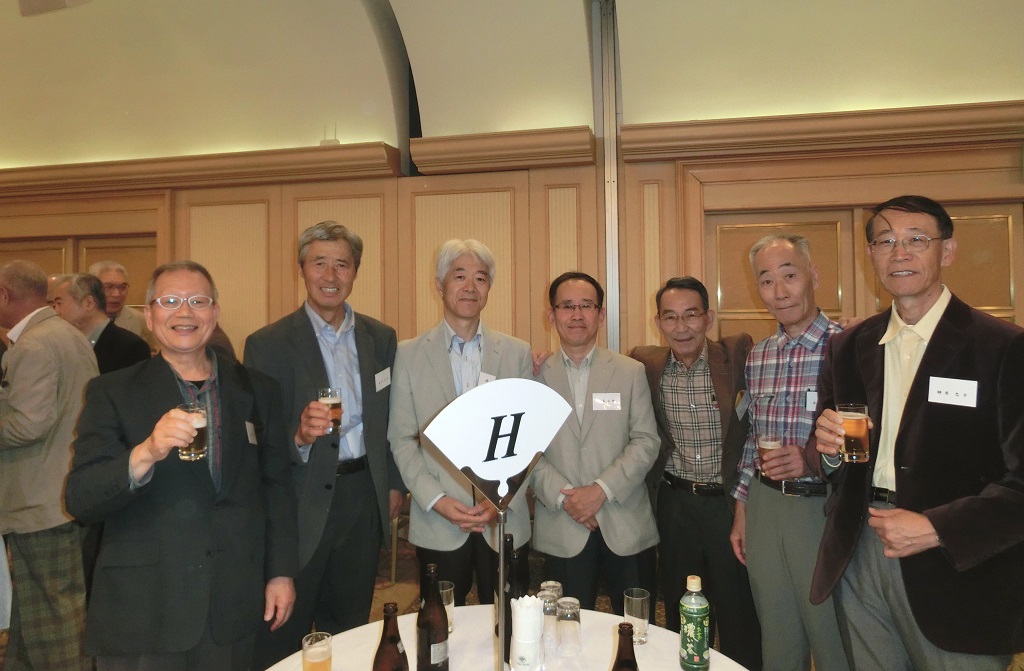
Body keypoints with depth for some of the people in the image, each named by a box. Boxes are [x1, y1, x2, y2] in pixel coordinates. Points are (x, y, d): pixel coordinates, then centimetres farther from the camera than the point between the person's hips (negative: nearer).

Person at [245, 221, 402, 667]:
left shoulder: (381, 338, 5)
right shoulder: (268, 343, -8)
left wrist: (394, 483, 9)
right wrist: (299, 436, -30)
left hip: (363, 500, 4)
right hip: (299, 506, -3)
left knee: (349, 629, 19)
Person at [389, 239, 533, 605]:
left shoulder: (517, 352, 4)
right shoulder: (409, 354, 1)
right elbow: (401, 439, 0)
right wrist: (437, 501, -10)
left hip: (505, 522, 1)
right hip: (437, 524, -1)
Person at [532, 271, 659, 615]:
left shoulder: (631, 372, 4)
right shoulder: (537, 376, 3)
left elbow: (647, 441, -2)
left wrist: (602, 489, -13)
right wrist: (562, 497, -12)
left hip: (626, 525, 0)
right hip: (561, 530, 0)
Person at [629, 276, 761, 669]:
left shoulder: (738, 353, -9)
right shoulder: (645, 364, -3)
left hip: (731, 502, -2)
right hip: (675, 506, 2)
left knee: (739, 617, 11)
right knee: (683, 616, 18)